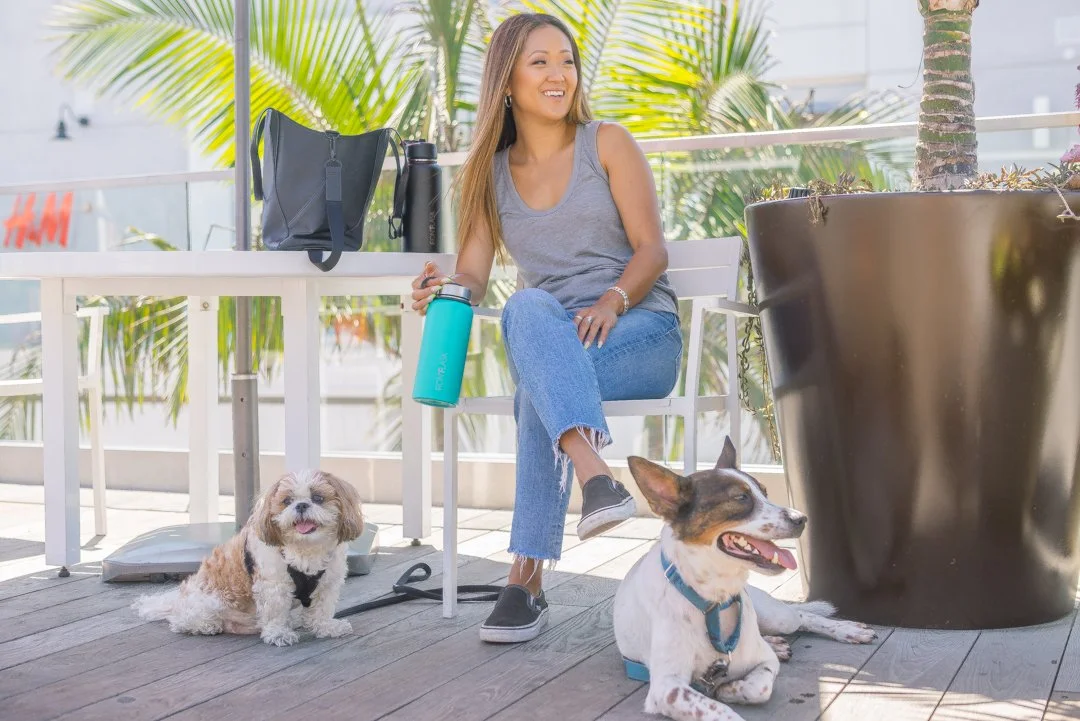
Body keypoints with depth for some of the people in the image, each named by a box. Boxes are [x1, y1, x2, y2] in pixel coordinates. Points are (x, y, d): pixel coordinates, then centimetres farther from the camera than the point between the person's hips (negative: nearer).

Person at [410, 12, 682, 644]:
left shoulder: (608, 144, 7)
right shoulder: (492, 172, 15)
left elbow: (652, 249, 0)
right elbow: (474, 275, 5)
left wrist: (612, 301, -21)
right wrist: (445, 288, -20)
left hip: (640, 333, -2)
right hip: (551, 347, 2)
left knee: (539, 390, -36)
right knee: (529, 306, -37)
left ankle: (527, 579, -40)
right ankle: (595, 475, -54)